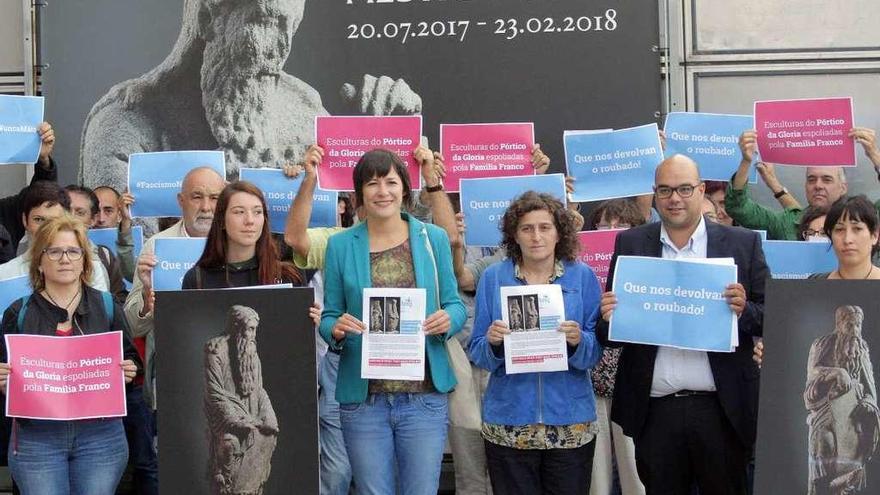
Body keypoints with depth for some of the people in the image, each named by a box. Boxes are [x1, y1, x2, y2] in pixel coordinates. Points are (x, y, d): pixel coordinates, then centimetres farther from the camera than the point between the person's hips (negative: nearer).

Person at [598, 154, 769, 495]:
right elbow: (608, 336, 7)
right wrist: (610, 318, -15)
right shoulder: (630, 244, 6)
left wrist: (744, 310, -17)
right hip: (655, 411, 1)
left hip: (721, 408, -1)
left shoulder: (743, 243, 3)